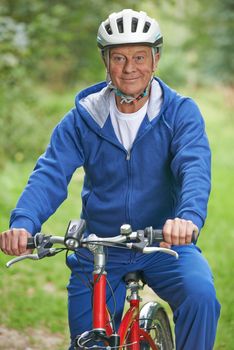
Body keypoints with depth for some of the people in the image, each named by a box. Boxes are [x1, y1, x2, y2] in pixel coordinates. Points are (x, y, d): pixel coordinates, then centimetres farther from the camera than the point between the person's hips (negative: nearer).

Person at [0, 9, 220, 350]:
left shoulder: (181, 112, -7)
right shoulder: (83, 118, -3)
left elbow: (195, 168, -23)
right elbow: (51, 174, -14)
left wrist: (189, 217, -45)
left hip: (164, 245, -2)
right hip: (98, 250, 2)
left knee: (200, 295, -29)